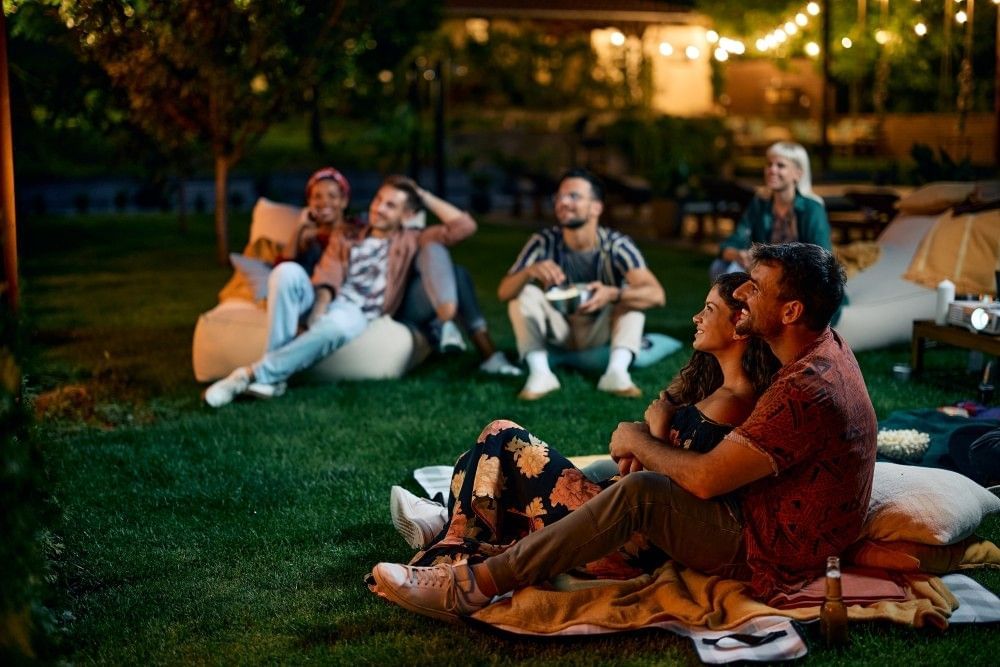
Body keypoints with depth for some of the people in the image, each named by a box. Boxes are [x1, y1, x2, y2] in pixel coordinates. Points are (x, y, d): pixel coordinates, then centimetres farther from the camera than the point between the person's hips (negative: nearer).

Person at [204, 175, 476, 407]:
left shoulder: (410, 241, 22)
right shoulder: (344, 239, 27)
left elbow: (464, 226, 12)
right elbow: (328, 274, 7)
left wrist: (423, 196, 19)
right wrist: (321, 303, -16)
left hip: (355, 312, -3)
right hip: (322, 302, 3)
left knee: (339, 323, -42)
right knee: (288, 270, -32)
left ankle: (252, 374, -38)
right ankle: (274, 376, -36)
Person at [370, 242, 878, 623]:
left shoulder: (806, 390, -29)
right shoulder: (819, 345, 3)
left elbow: (705, 479, -28)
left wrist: (639, 441, -10)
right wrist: (658, 422, -6)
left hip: (770, 553, -11)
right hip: (765, 512, 11)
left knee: (640, 491, -28)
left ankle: (471, 587, -25)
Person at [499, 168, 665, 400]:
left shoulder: (616, 245, -22)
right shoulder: (543, 242, -18)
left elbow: (656, 294, -33)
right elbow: (504, 292, -22)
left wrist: (612, 294, -53)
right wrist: (529, 272, -44)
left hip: (600, 331, -1)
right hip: (559, 329, 1)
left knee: (633, 294, -25)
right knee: (524, 291, -23)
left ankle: (617, 371, -38)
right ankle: (539, 372, -34)